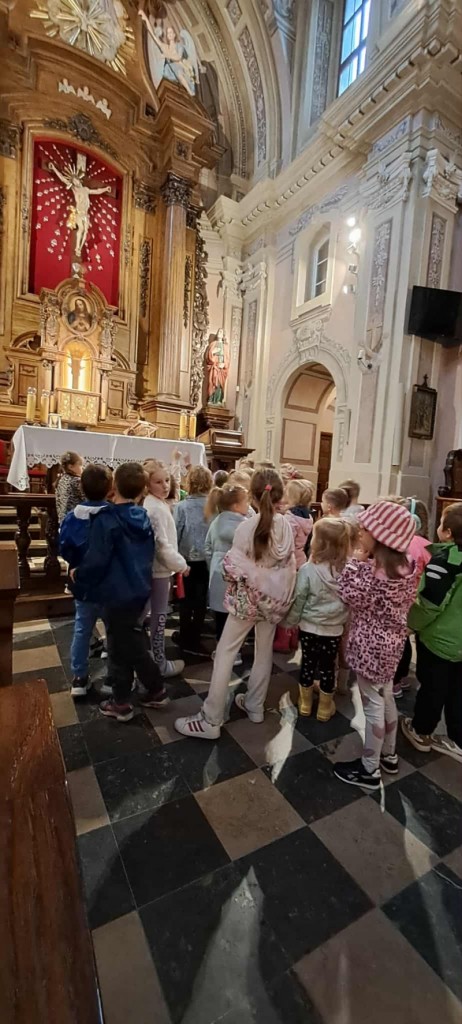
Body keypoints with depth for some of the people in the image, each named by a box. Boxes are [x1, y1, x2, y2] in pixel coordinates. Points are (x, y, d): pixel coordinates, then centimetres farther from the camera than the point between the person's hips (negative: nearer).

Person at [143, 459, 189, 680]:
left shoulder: (151, 504, 7)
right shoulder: (157, 509, -22)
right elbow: (162, 546, -25)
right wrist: (181, 564, -13)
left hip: (152, 567, 9)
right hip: (159, 569, -9)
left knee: (156, 615, 20)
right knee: (159, 617, 4)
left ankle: (155, 659, 35)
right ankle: (160, 665, 19)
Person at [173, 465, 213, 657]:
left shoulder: (182, 506, -13)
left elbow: (176, 534, -10)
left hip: (187, 558, 0)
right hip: (206, 560, 1)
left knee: (186, 599, 16)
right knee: (201, 600, 13)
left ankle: (185, 637, 29)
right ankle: (193, 639, 21)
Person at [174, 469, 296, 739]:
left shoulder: (247, 527, -18)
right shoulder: (287, 527, -6)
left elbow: (235, 567, -14)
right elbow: (291, 566, 1)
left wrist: (233, 571, 6)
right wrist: (284, 597, 13)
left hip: (248, 597, -4)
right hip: (276, 598, 5)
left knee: (225, 654, 5)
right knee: (265, 651, 20)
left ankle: (211, 720, 12)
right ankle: (255, 706, 36)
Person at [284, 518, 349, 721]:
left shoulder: (307, 570, -22)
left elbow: (298, 601, -12)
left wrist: (290, 622, 3)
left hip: (309, 628, -2)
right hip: (334, 630, 2)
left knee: (308, 664, 17)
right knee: (328, 667, 16)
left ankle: (305, 704, 34)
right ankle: (325, 708, 33)